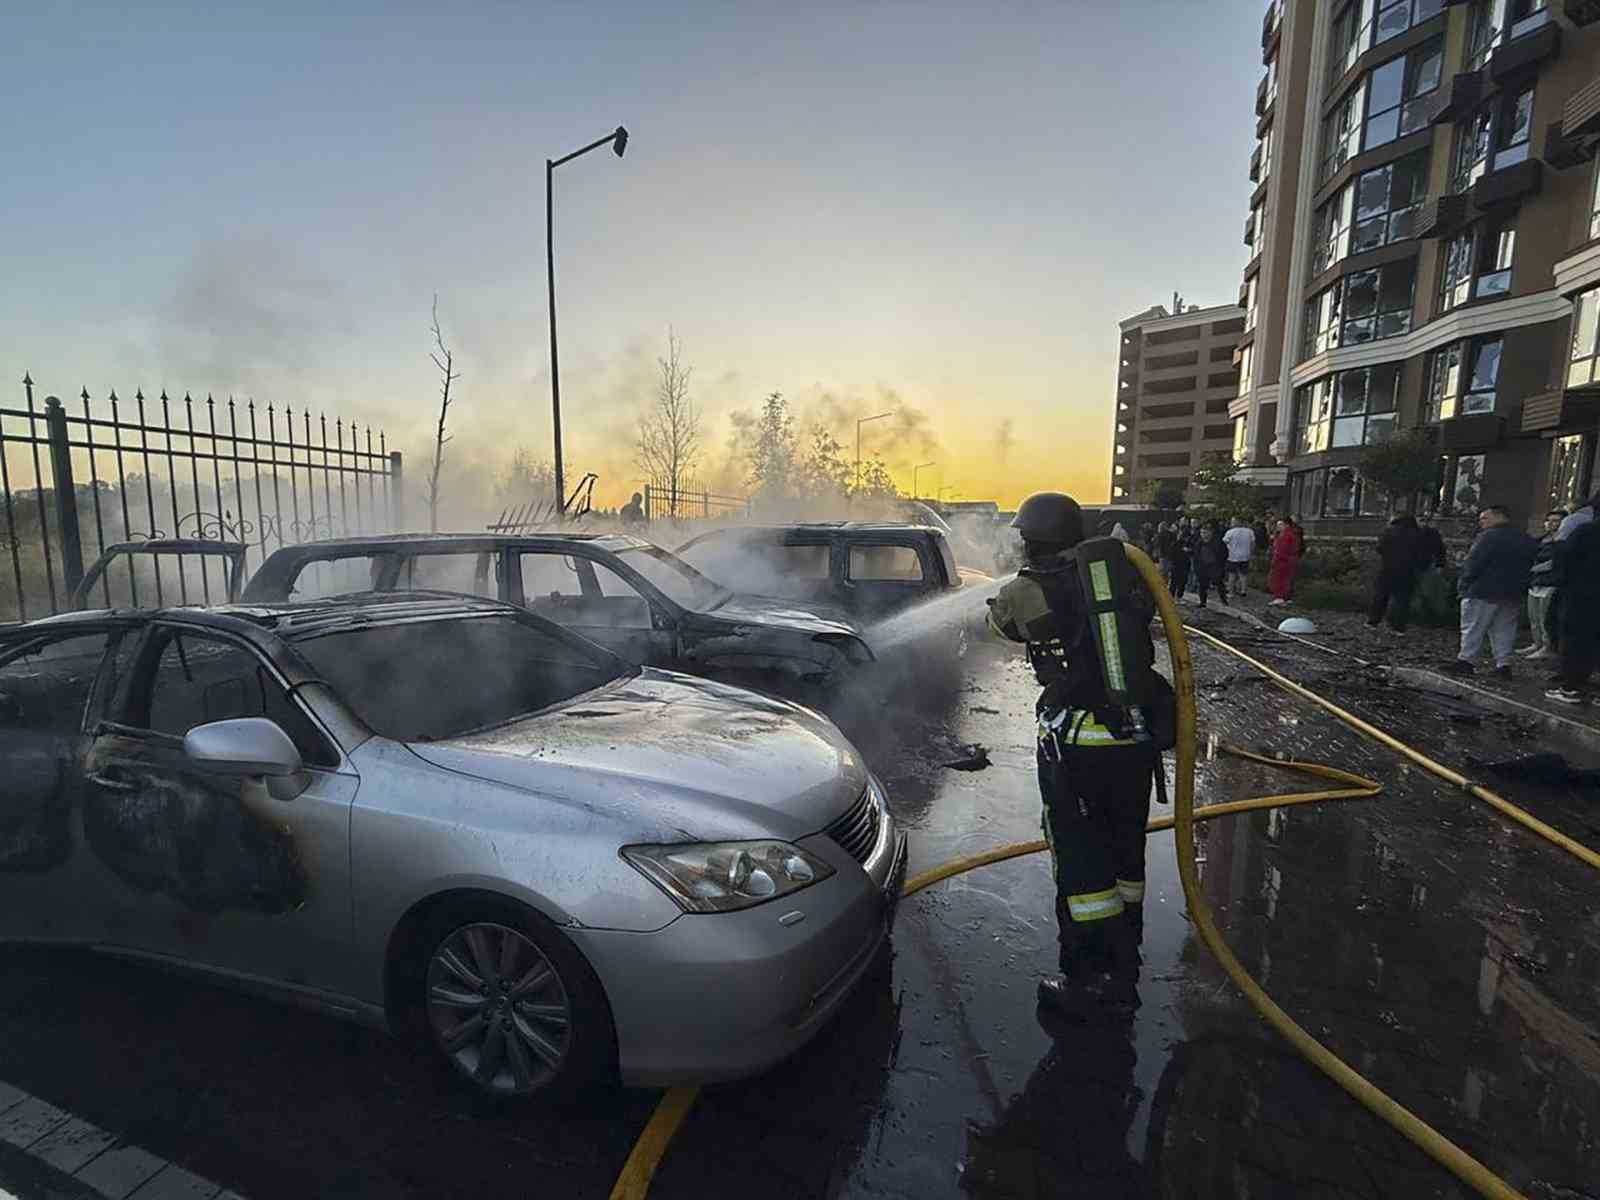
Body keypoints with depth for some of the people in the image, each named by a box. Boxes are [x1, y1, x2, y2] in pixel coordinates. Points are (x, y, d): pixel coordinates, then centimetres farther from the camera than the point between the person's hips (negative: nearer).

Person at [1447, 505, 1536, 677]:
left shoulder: (1489, 536, -13)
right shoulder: (1526, 540, 14)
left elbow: (1472, 564, -17)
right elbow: (1531, 566, 16)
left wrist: (1463, 585, -9)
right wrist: (1522, 588, 18)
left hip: (1483, 592, -7)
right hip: (1514, 594, 8)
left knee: (1473, 627, -2)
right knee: (1504, 629, 11)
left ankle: (1465, 660, -2)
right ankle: (1503, 663, 11)